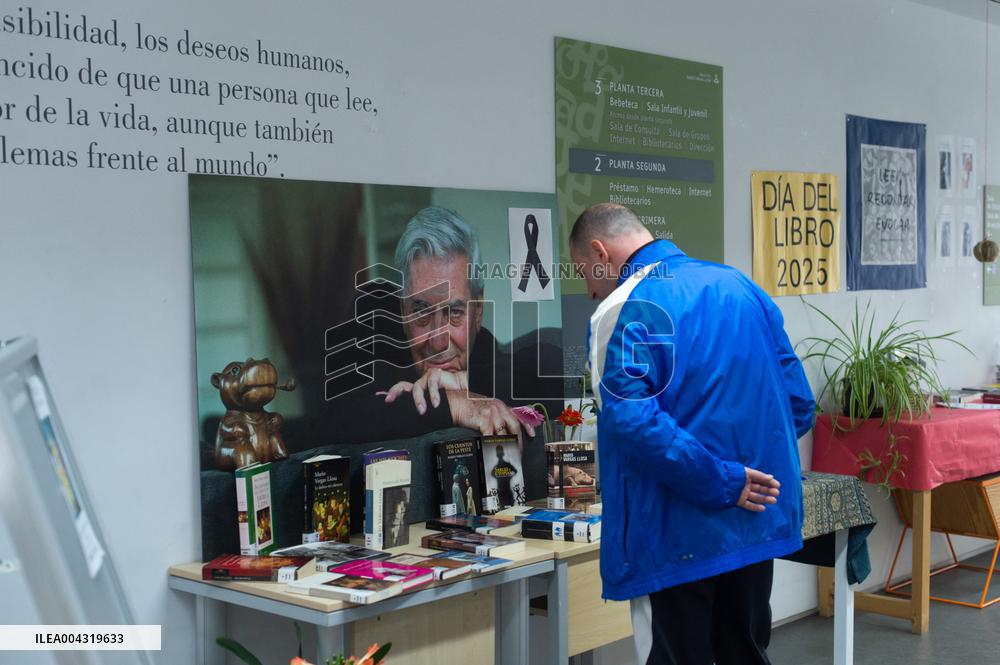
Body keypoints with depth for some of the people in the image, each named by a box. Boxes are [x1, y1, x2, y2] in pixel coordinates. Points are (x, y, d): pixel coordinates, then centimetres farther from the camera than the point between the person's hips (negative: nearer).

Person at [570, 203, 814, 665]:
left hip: (678, 536, -6)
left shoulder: (626, 309, -12)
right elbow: (799, 403, 9)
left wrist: (721, 484, -19)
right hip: (759, 522, 7)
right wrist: (747, 463, 12)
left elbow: (632, 418, -25)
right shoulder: (739, 285, 8)